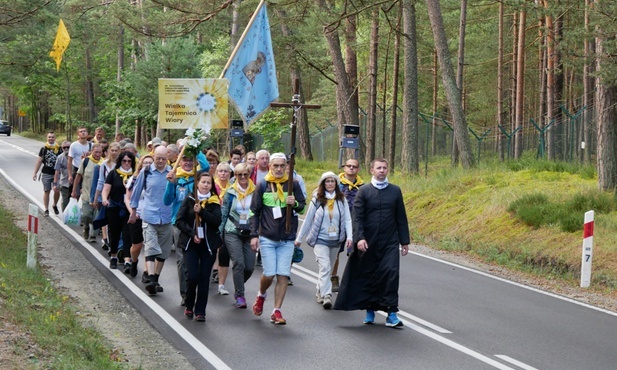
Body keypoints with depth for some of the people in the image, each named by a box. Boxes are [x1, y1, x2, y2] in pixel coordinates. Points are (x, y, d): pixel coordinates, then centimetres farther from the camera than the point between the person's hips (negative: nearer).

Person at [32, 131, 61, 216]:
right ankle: (46, 210, 11)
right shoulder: (44, 149, 3)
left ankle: (55, 205, 21)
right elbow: (39, 162, 6)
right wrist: (35, 173, 3)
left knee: (57, 191, -7)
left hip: (56, 173, 0)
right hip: (46, 173, 0)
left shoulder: (59, 149, 1)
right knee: (46, 191, 3)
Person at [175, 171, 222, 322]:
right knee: (193, 276, -10)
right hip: (191, 243, -1)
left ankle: (200, 311, 5)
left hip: (208, 244, 1)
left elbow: (217, 221, -9)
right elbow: (179, 221, -1)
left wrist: (201, 211, -19)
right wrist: (192, 234, -13)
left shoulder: (214, 201, 5)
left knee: (204, 278, -2)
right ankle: (189, 306, 13)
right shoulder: (189, 200, 3)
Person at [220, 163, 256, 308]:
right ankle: (240, 296, -4)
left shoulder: (255, 192, 3)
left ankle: (238, 289, 25)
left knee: (249, 267, -2)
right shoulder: (231, 192, 2)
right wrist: (220, 233, 5)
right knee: (239, 263, -14)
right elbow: (224, 213, 8)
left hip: (249, 233, 2)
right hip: (233, 232, -2)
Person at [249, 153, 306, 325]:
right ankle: (261, 295, 26)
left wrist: (295, 204, -14)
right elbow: (254, 212, 5)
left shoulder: (293, 185, 5)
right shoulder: (262, 186, 3)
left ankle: (277, 311, 4)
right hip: (267, 238, -1)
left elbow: (303, 206, 9)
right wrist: (254, 235, -2)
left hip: (287, 239, 1)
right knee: (269, 274, -6)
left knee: (283, 275, -4)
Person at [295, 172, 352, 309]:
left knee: (327, 269, 13)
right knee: (325, 267, -18)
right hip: (320, 239, -3)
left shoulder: (342, 200, 2)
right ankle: (326, 296, -25)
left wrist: (349, 236, -13)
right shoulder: (317, 200, -3)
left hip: (336, 240, 3)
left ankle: (320, 293, 28)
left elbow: (347, 219, 1)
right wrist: (299, 238, 9)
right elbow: (308, 219, 4)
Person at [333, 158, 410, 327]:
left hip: (390, 243, 1)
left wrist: (404, 241, 11)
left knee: (391, 274, -12)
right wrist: (359, 238, -16)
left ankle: (391, 314, -12)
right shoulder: (364, 191, 1)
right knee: (369, 276, 7)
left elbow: (401, 218, 13)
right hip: (368, 243, -1)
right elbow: (357, 217, -4)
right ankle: (370, 311, 21)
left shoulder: (395, 191, 8)